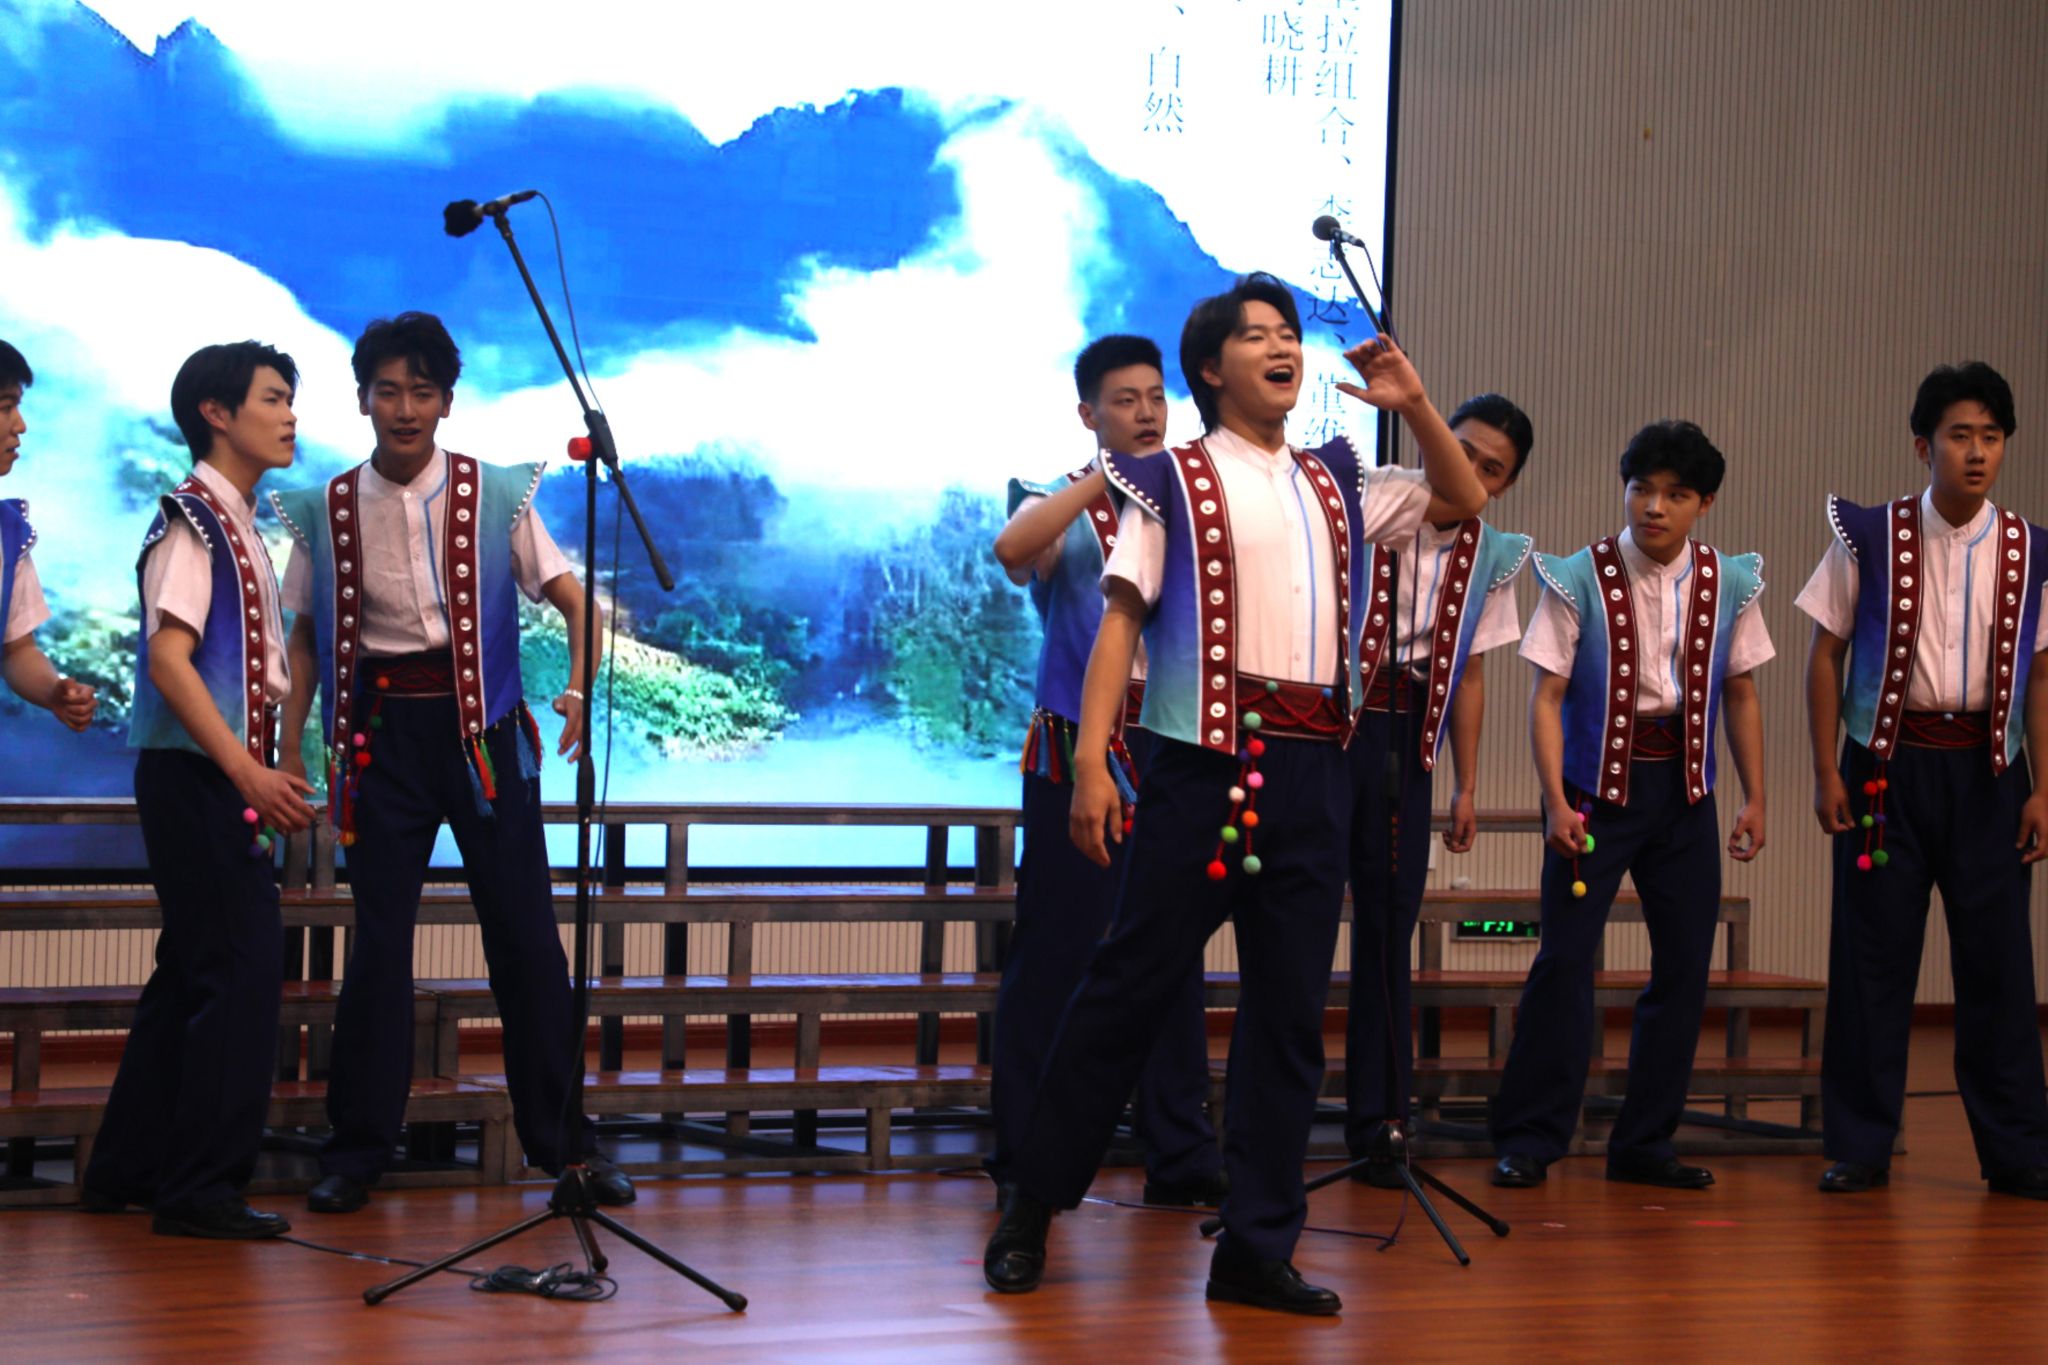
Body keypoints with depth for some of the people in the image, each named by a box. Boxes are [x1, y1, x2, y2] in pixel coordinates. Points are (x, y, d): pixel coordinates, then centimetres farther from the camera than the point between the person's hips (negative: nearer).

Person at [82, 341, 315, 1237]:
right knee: (241, 970, -9)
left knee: (194, 971, 14)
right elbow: (169, 658, -20)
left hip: (224, 776, 10)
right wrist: (249, 774, -24)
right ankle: (202, 1188, -4)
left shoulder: (238, 525, 17)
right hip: (194, 772, -10)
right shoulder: (193, 518, -11)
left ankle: (126, 1170, 23)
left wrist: (267, 776, 15)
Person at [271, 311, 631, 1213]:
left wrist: (578, 687, -18)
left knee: (525, 930, 1)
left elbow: (571, 597, -2)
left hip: (481, 726, -1)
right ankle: (358, 1147, 14)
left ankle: (560, 1138, 11)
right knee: (379, 937, 4)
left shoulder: (497, 495, -2)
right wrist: (290, 749, 3)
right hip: (381, 730, 1)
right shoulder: (326, 511, 2)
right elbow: (307, 634, 9)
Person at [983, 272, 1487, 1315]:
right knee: (1130, 986, -2)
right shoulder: (1172, 482, 3)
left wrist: (1413, 407, 8)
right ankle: (1031, 1209, 11)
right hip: (1205, 762, -5)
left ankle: (1258, 1248, 11)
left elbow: (1462, 500, 25)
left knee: (1290, 1012, 5)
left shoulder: (1335, 484, 17)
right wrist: (1091, 763, -14)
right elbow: (1120, 618, -4)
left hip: (1312, 772, 5)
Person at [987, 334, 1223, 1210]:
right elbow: (1013, 551, -22)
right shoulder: (1064, 508, 2)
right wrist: (1104, 479, -22)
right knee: (1054, 957, -2)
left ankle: (1182, 1159, 13)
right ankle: (1027, 1161, 5)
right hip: (1079, 753, -4)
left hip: (1174, 755, 4)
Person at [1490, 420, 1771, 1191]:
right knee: (1565, 959, -7)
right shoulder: (1579, 580, -8)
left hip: (1684, 789, 4)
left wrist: (1754, 798, 6)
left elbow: (1741, 696, 10)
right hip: (1598, 785, -4)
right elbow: (1547, 696, -8)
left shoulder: (1729, 584, 2)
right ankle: (1528, 1140, 3)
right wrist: (1556, 800, -16)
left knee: (1685, 965, 5)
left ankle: (1645, 1144, 17)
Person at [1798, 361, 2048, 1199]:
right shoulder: (1869, 539, -2)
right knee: (1872, 955, 2)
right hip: (1888, 763, -1)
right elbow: (1826, 654, 2)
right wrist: (1826, 771, -3)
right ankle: (1859, 1147, 11)